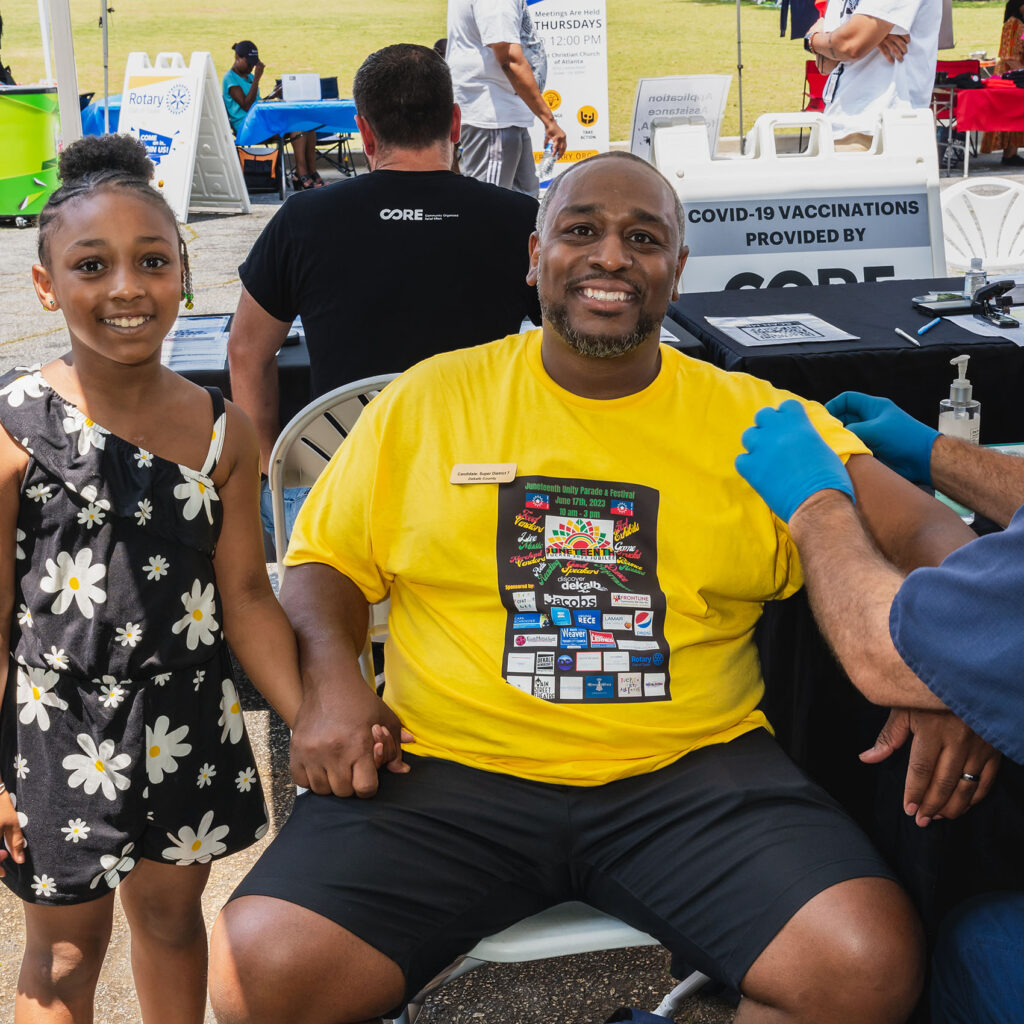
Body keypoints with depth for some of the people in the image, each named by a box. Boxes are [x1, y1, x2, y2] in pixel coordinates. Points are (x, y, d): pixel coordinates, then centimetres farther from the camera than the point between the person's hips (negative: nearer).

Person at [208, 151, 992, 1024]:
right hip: (451, 772, 0)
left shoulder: (751, 418, 7)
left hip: (693, 770, 1)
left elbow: (923, 531, 2)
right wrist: (332, 680, -8)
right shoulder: (430, 399, 9)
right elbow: (325, 560, 13)